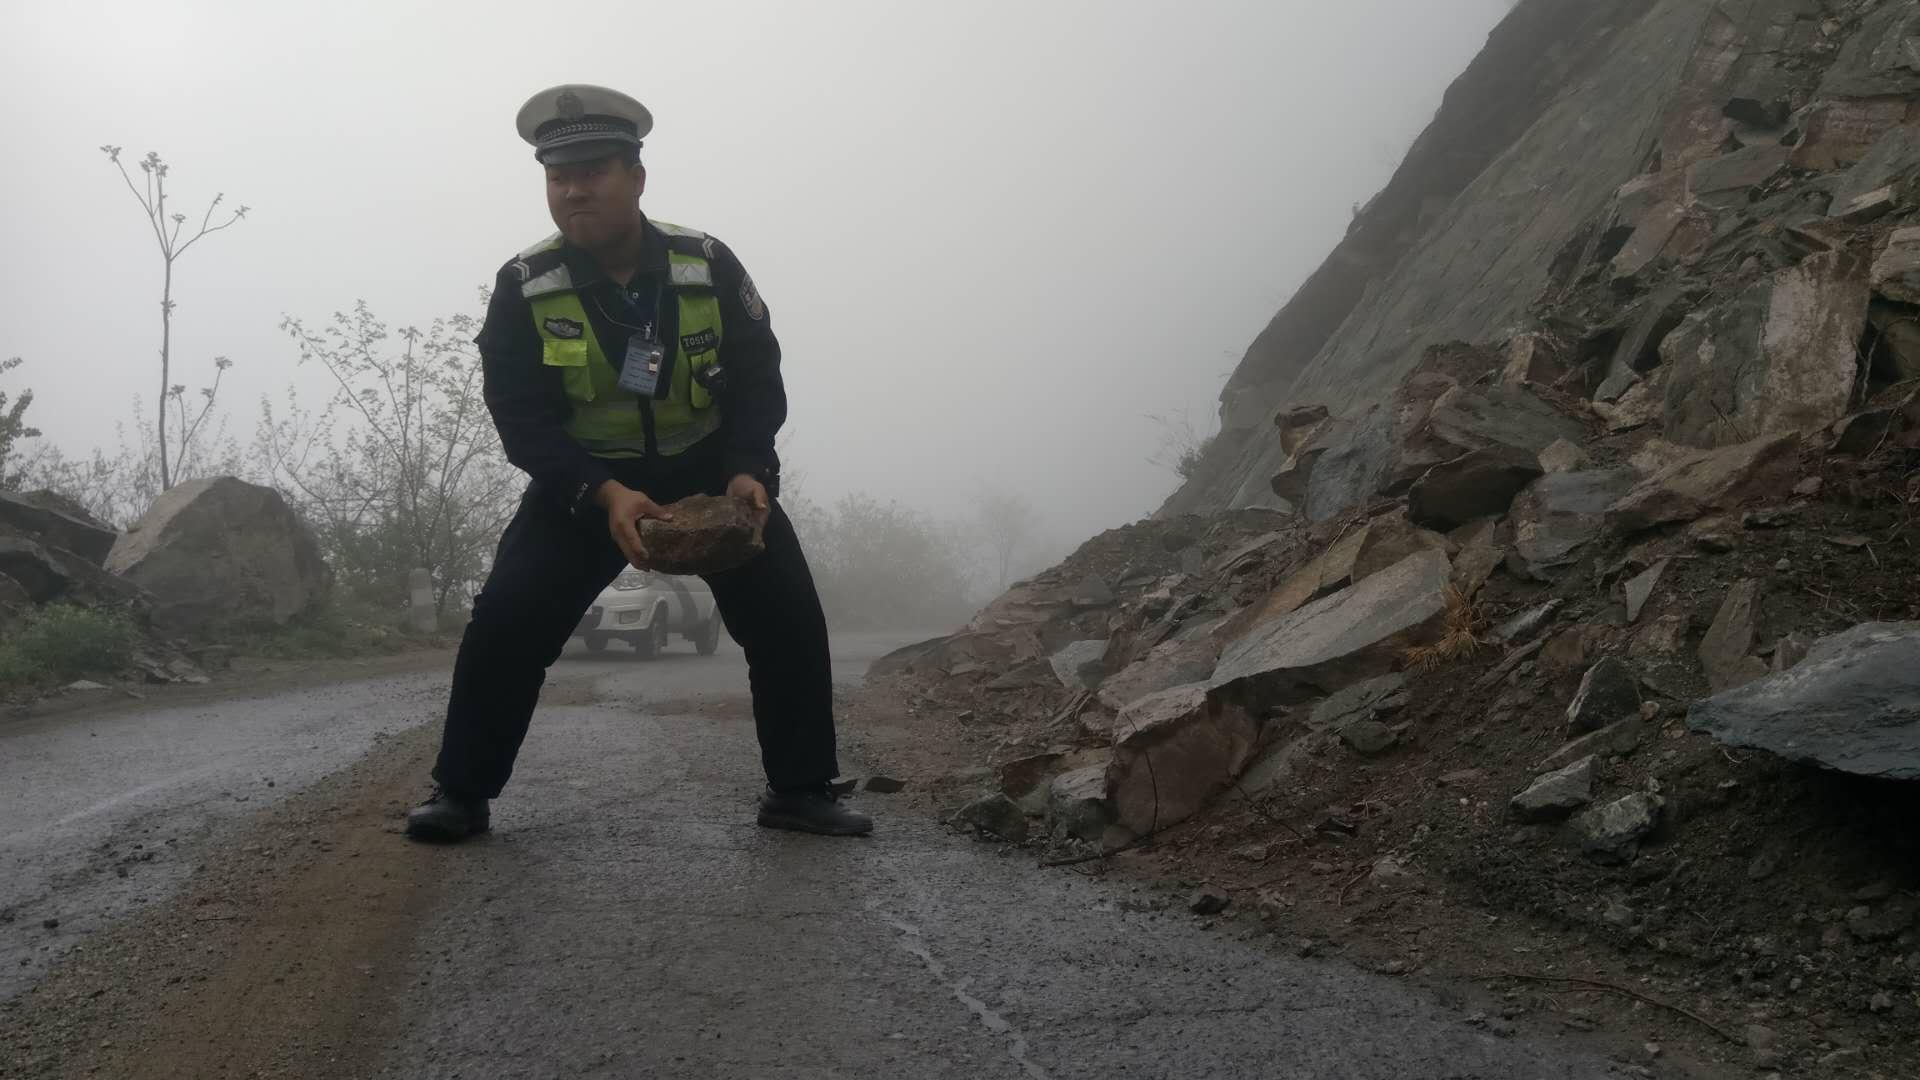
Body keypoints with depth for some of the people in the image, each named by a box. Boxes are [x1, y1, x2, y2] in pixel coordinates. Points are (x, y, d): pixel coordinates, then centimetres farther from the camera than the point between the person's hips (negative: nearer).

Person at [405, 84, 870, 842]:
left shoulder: (708, 265, -13)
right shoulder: (523, 288, -14)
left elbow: (758, 381, -8)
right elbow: (522, 419, -18)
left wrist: (748, 472, -27)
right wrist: (604, 495, -34)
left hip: (709, 468, 1)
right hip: (583, 480, -1)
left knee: (790, 618, -10)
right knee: (506, 622, -14)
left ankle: (799, 790, 4)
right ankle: (461, 793, 3)